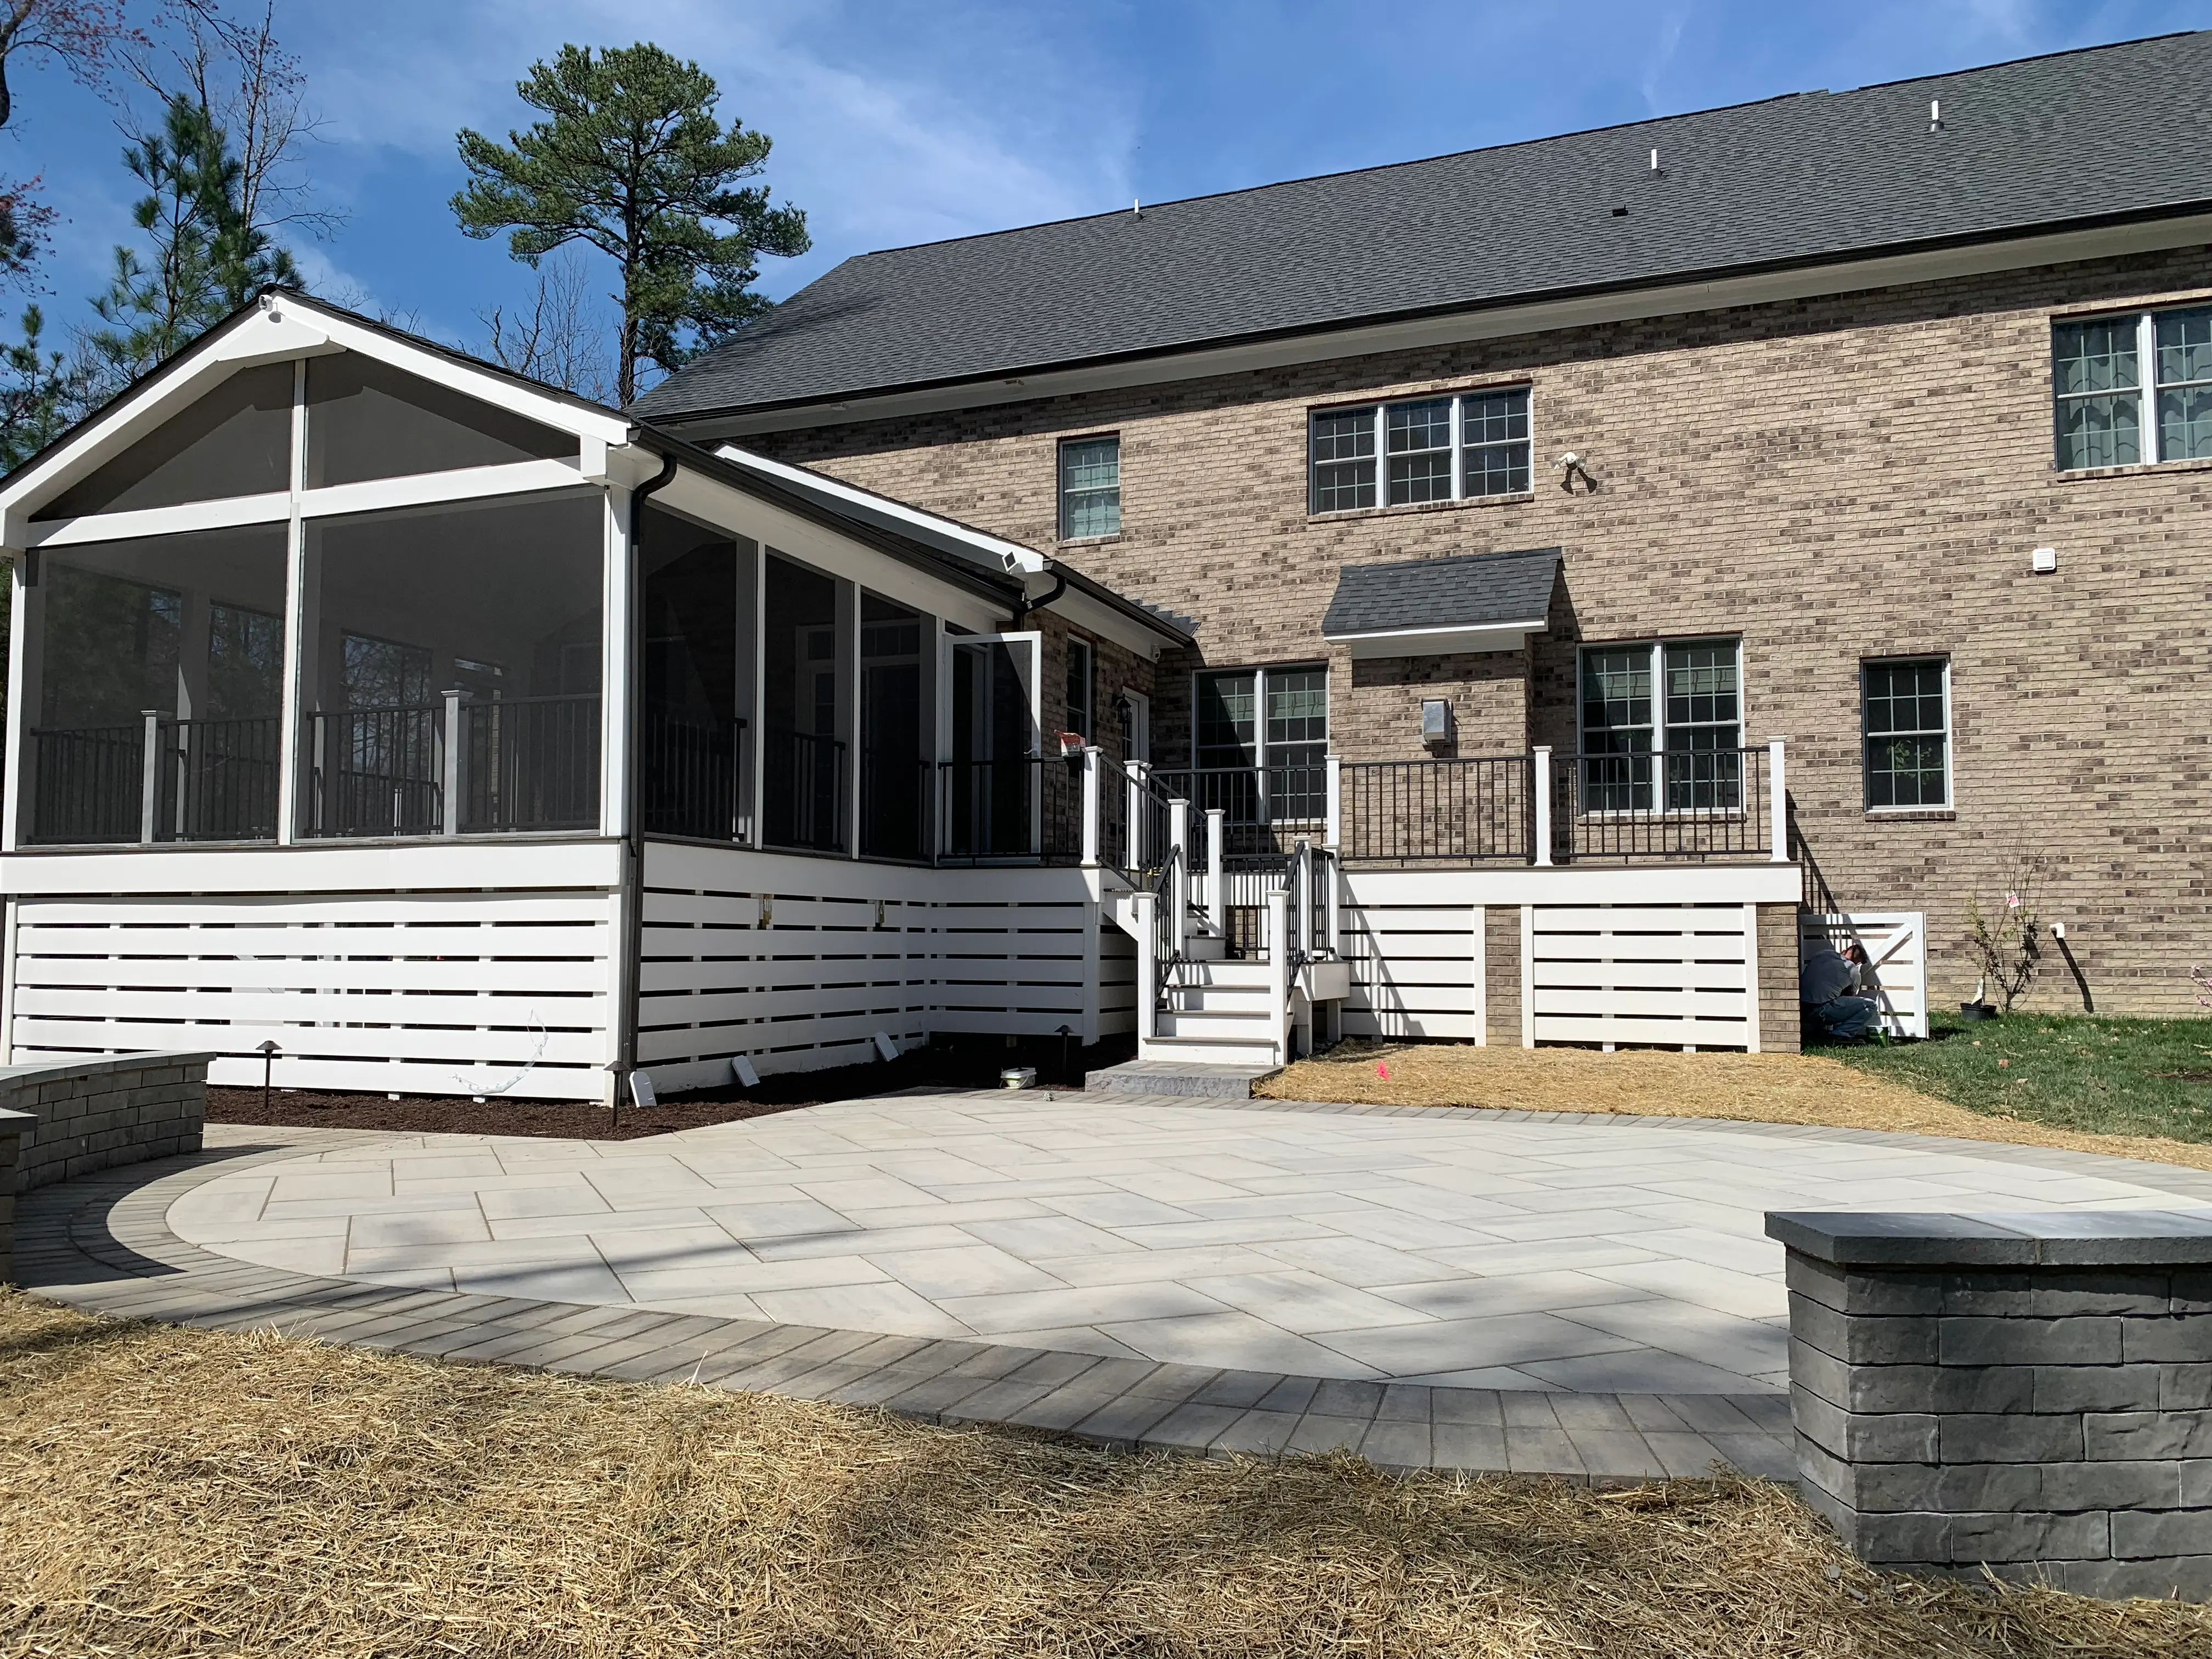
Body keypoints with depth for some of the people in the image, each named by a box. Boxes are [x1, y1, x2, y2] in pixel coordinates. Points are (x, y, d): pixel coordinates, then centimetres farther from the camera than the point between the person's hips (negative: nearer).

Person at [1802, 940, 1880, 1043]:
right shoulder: (1854, 971, 8)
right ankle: (1839, 1034, -4)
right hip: (1821, 1011, -6)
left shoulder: (1821, 954, 19)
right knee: (1871, 1006, 3)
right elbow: (1851, 996, 25)